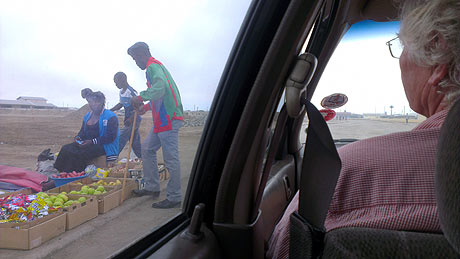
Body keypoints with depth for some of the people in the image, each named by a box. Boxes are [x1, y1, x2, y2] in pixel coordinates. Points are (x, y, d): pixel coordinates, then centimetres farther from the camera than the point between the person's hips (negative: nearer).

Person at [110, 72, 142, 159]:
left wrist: (130, 119, -24)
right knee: (135, 143, 12)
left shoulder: (131, 91, -18)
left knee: (121, 139, -10)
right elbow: (121, 104, 24)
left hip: (134, 120, -9)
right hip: (128, 120, 9)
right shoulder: (121, 92, 11)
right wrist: (110, 110, 11)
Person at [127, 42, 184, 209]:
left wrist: (141, 97, -25)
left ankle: (174, 198, 1)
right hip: (162, 120, 11)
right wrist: (147, 106, 20)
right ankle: (152, 188, 24)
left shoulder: (153, 66, -9)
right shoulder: (155, 66, 24)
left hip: (168, 119, -11)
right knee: (147, 149, 17)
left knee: (171, 159, -6)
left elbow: (160, 87, -29)